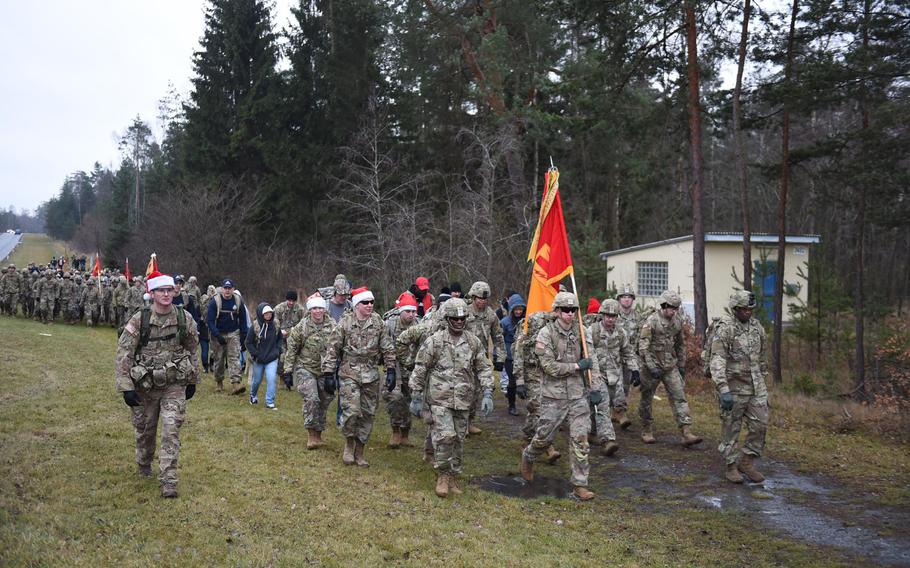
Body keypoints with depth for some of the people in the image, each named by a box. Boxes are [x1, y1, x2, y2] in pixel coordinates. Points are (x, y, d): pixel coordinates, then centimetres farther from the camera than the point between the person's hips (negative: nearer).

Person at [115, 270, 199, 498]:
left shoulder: (185, 319, -5)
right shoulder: (139, 321, -12)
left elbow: (191, 351, 9)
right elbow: (123, 354, -9)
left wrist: (192, 381, 13)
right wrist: (126, 388, -14)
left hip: (175, 385, 0)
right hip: (145, 386, 0)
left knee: (171, 430, -9)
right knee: (145, 429, 16)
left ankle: (168, 481, -4)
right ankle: (144, 463, 45)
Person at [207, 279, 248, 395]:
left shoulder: (238, 301, -3)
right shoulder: (214, 301, -12)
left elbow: (242, 319, 7)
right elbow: (209, 320, -13)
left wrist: (244, 335, 2)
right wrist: (217, 335, -21)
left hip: (233, 333, 1)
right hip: (218, 334, -1)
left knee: (234, 357, -11)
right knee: (219, 359, 8)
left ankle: (236, 383, -20)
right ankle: (219, 382, 26)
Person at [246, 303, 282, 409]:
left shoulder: (275, 326, -4)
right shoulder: (254, 327, -14)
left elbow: (279, 338, 14)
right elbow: (248, 342, -7)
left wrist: (278, 350, 3)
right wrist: (255, 354, -11)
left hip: (272, 359, 1)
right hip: (258, 360, -1)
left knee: (272, 379, -12)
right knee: (257, 380, 16)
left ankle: (270, 402, -3)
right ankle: (253, 395, 45)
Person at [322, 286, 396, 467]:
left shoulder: (378, 322, 3)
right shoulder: (345, 322, -4)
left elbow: (388, 348, 6)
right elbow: (333, 348, -1)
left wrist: (390, 371, 0)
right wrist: (328, 373, -4)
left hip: (371, 375, 3)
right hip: (350, 373, -3)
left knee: (368, 414, 6)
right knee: (351, 411, -15)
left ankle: (359, 452, 20)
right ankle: (348, 444, 10)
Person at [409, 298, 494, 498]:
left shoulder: (474, 342, 5)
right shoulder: (434, 341, -5)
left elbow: (483, 369, 9)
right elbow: (420, 370, -2)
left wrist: (487, 394, -2)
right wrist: (416, 398, -2)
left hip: (463, 401, 4)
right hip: (440, 399, -4)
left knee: (459, 440, 10)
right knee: (445, 436, -15)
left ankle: (453, 476, 25)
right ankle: (442, 475, 4)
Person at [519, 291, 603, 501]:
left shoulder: (581, 332, 3)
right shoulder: (546, 333, -10)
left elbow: (592, 361, 4)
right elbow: (549, 366, -14)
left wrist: (595, 388, -3)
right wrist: (577, 366, -14)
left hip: (578, 394, 3)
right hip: (554, 395, -3)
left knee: (580, 439, -1)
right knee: (545, 436, 9)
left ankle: (580, 484, 6)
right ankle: (528, 456, 40)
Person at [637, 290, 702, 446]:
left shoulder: (678, 320, 5)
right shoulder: (651, 321, -14)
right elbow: (643, 347, -18)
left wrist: (682, 365, 17)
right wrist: (652, 367, -24)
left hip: (671, 367, 5)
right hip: (652, 366, -5)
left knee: (679, 397, -5)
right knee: (647, 399, 7)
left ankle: (686, 433, -8)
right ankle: (646, 430, 23)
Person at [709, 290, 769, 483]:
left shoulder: (757, 326, 7)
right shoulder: (724, 328, -13)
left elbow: (762, 357, 18)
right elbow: (717, 360, -21)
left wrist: (762, 379, 20)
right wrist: (723, 390, -29)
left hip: (756, 387, 6)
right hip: (734, 387, -6)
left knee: (760, 425, 3)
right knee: (731, 429, 4)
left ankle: (747, 462, 19)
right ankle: (731, 467, 17)